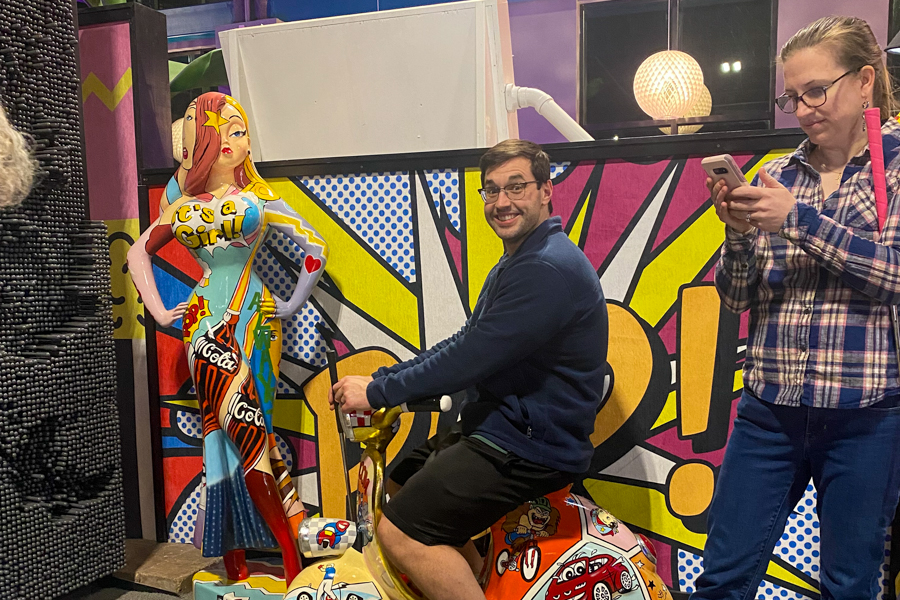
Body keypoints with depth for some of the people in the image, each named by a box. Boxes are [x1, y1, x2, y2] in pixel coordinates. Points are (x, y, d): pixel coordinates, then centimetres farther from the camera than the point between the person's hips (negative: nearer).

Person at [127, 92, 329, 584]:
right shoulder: (182, 202, 13)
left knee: (239, 433, -8)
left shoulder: (259, 199, 5)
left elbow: (316, 248, 7)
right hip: (205, 320, 2)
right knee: (243, 431, -6)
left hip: (252, 319, -1)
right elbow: (139, 252, 22)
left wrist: (294, 304, 6)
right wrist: (160, 312, 13)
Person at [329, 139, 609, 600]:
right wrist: (380, 380, 5)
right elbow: (462, 345, 14)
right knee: (398, 486, 20)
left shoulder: (548, 268, -21)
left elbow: (471, 358, -24)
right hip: (500, 426, 11)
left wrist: (378, 393, -14)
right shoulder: (515, 263, 15)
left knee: (400, 531, -15)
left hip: (531, 446, -11)